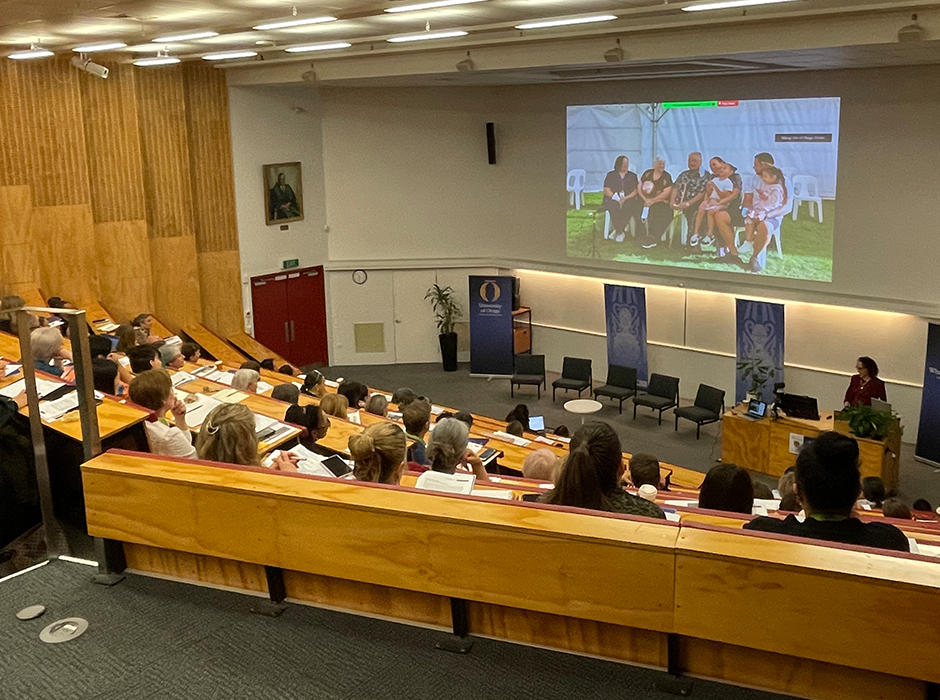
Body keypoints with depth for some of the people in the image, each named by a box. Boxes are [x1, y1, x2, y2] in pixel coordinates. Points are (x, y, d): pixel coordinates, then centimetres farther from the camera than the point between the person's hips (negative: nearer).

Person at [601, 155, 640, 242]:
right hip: (612, 199, -1)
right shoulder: (611, 175, 12)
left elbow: (635, 191, 7)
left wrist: (626, 198, -13)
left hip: (628, 199, 1)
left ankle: (617, 231, -19)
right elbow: (606, 190, 3)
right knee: (614, 208, -35)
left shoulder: (633, 176, 15)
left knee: (627, 208, -34)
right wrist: (617, 198, -14)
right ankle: (620, 232, -19)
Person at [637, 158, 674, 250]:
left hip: (661, 202, -2)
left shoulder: (667, 177, 1)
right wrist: (645, 199, -10)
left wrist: (653, 200, -16)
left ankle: (652, 238, -29)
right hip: (647, 200, 2)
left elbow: (666, 193, -8)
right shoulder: (647, 174, 9)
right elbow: (639, 188, 6)